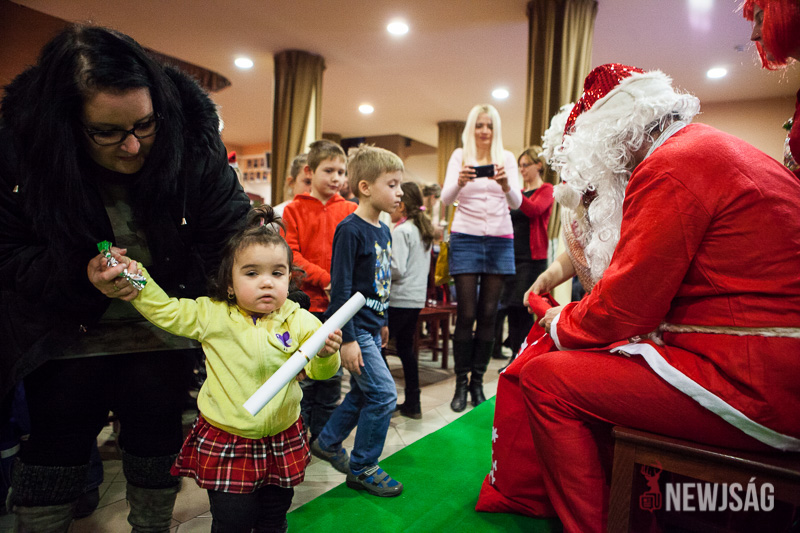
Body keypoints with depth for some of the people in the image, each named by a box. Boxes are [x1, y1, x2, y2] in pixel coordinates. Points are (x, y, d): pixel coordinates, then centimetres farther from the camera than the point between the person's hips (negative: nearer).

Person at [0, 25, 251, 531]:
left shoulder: (193, 140, -20)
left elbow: (236, 236, -18)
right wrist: (85, 278, -28)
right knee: (54, 452, 12)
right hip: (69, 333, 0)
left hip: (163, 334, 0)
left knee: (156, 450, 14)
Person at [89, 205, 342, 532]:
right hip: (225, 444, -1)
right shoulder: (212, 315, -7)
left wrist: (326, 353, -30)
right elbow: (163, 310, -1)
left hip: (282, 444, 1)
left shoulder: (301, 322, -8)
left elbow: (319, 371, -9)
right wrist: (133, 277, -12)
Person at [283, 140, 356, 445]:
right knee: (303, 373, 7)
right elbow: (291, 256, -7)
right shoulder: (295, 210, 1)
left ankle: (324, 436, 27)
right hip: (306, 303, -2)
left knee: (332, 374, 11)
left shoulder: (350, 211, 7)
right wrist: (325, 278, -16)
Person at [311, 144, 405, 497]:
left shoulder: (383, 231, 9)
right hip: (354, 327, -9)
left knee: (362, 392, 18)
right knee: (384, 394, -6)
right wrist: (347, 339, -21)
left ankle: (327, 442, 39)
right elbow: (341, 288, -20)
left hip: (371, 326, 9)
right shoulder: (350, 230, -17)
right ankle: (362, 468, 13)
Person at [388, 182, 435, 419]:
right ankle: (412, 404, 20)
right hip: (417, 298, 9)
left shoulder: (401, 231, -12)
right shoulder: (424, 230, 14)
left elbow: (397, 269, -19)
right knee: (406, 348, 15)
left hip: (398, 299, -9)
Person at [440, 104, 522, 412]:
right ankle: (461, 384, 8)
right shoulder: (460, 156, 5)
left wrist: (506, 184, -22)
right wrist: (460, 182, -27)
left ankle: (477, 381, 16)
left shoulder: (506, 158, 9)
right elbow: (446, 199, -5)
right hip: (466, 238, -2)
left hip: (500, 240, 2)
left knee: (488, 315, 4)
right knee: (466, 314, -4)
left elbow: (516, 203, 0)